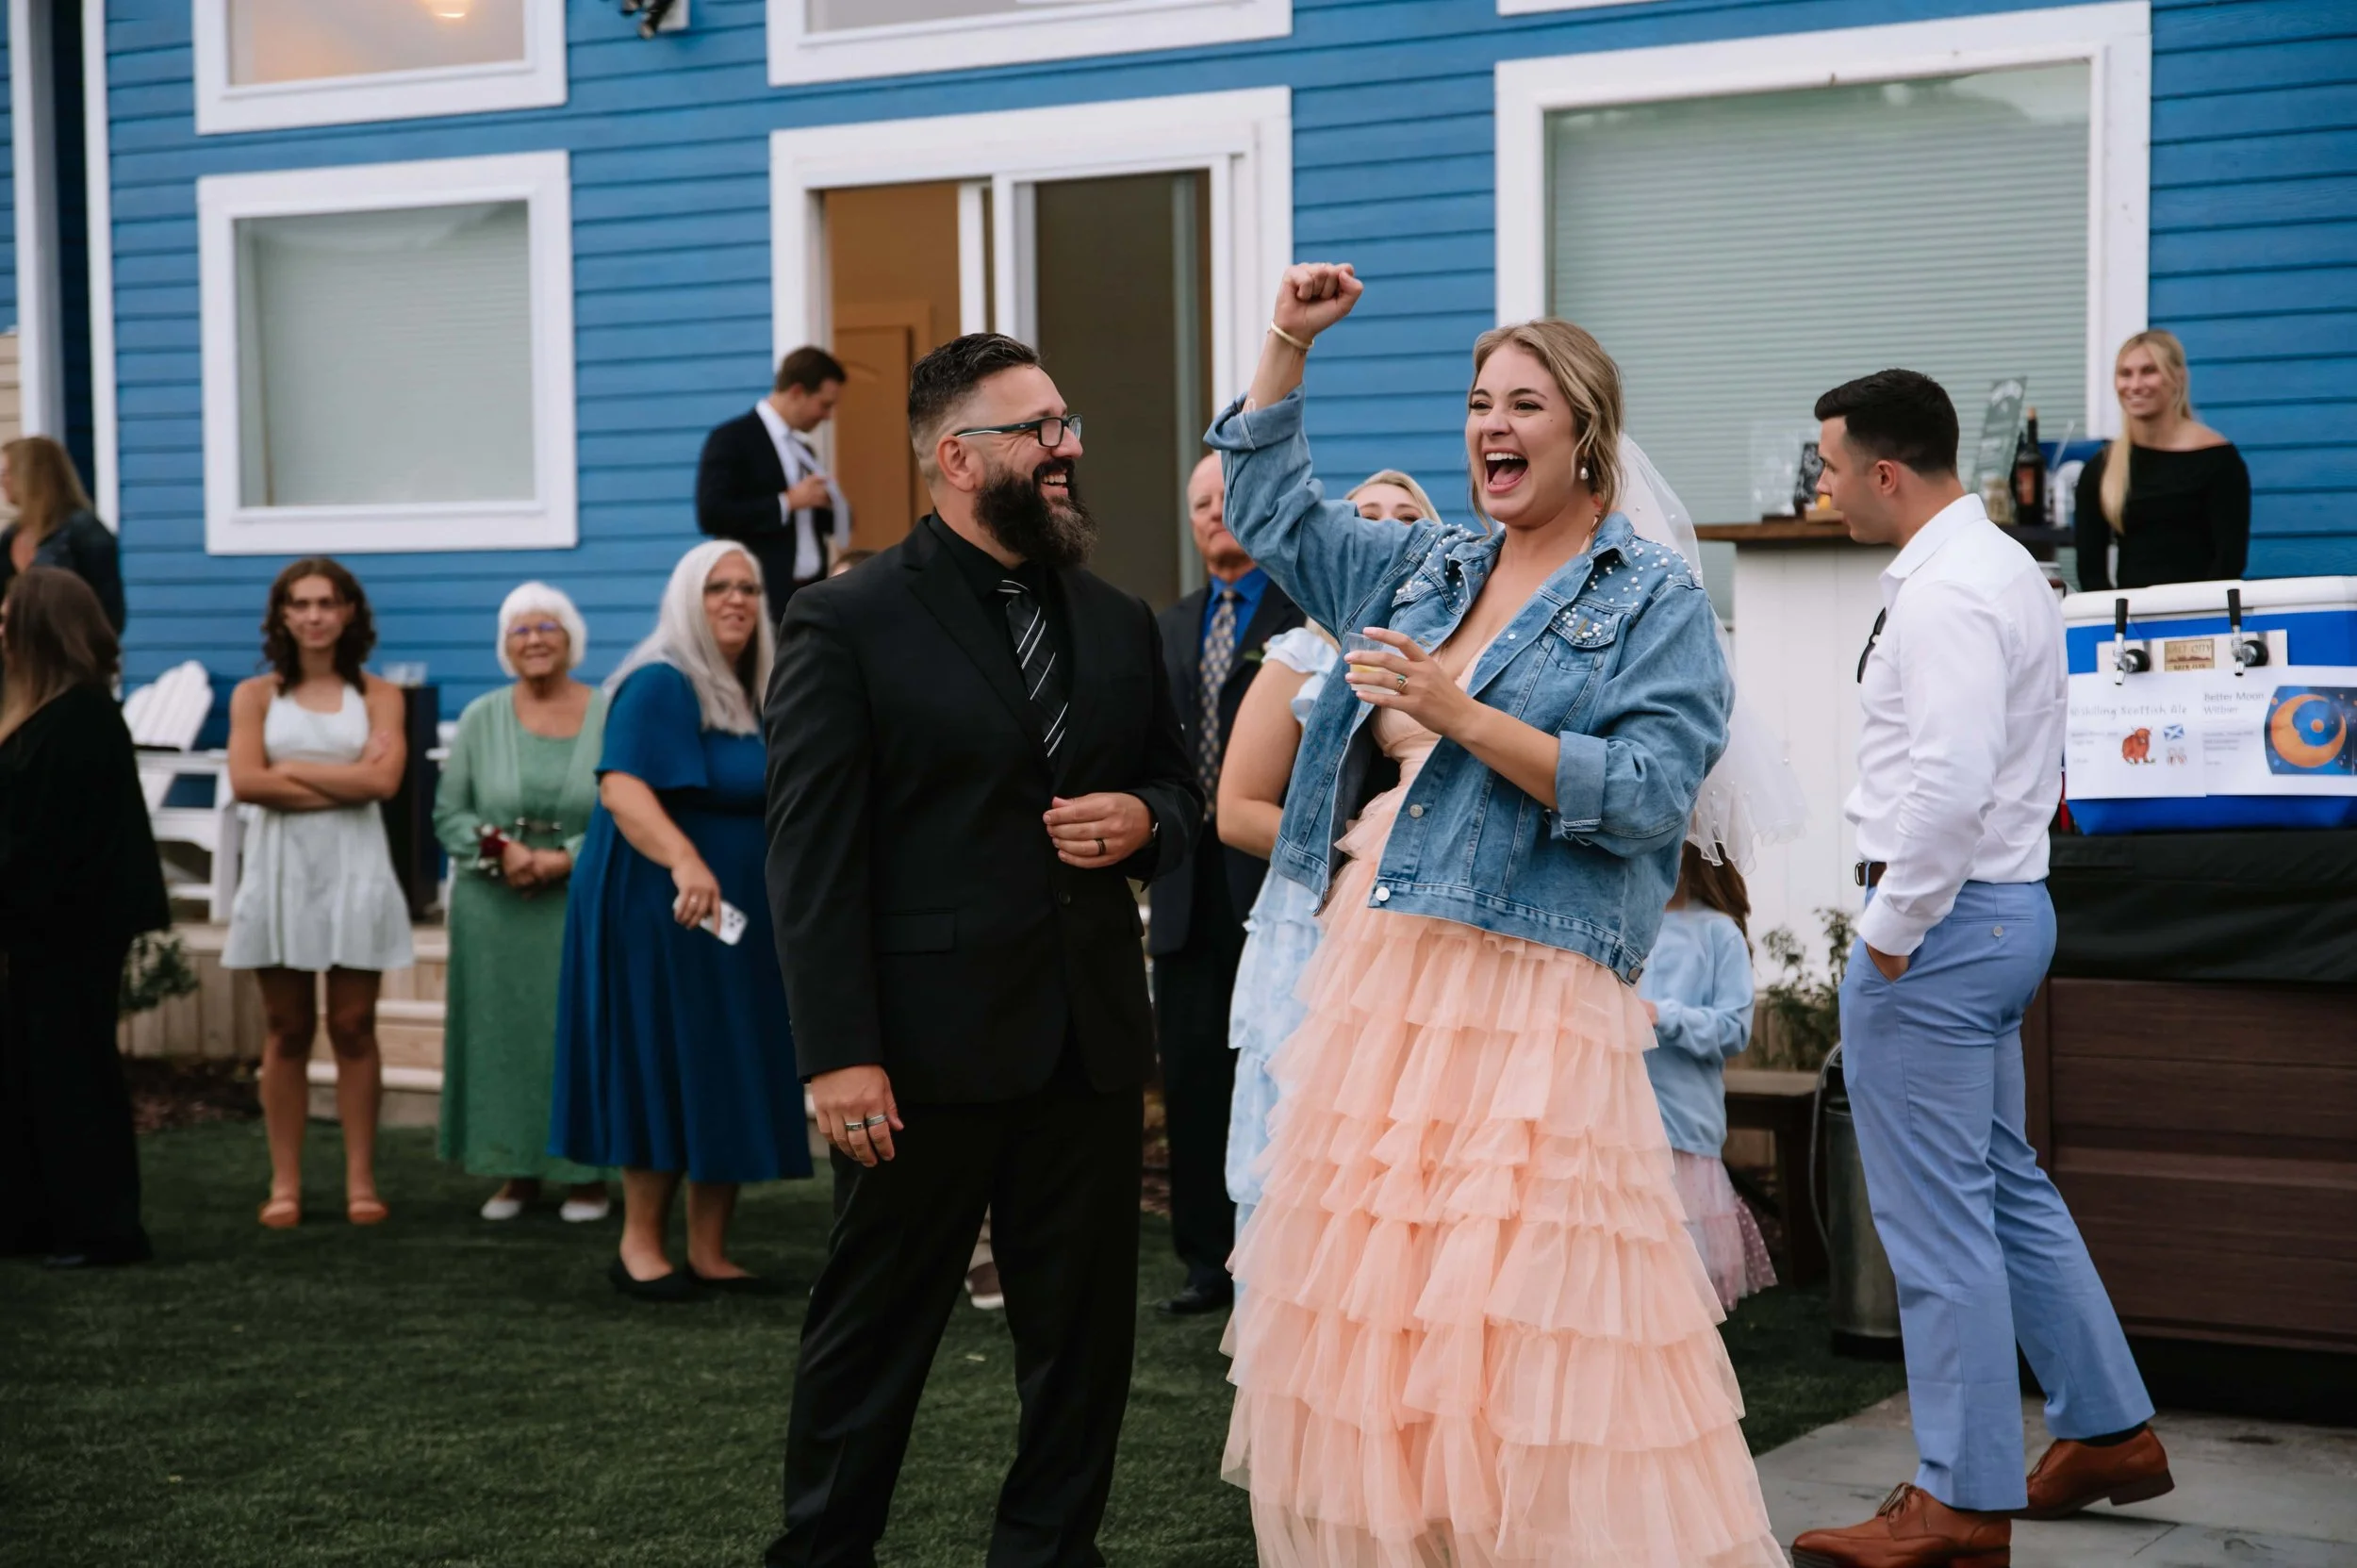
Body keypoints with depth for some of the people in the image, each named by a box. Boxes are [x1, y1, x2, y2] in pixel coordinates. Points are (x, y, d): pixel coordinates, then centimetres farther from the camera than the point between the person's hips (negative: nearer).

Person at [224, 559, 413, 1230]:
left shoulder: (377, 696, 6)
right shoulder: (255, 695, 7)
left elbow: (382, 780, -10)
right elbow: (246, 781, -8)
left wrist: (292, 770, -6)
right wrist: (344, 783, -9)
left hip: (354, 870, -1)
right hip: (280, 867, 1)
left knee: (353, 1029, 0)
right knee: (286, 1032, 3)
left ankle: (361, 1180, 5)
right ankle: (285, 1182, 7)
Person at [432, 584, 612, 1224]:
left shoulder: (609, 716, -1)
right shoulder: (482, 718, 6)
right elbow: (448, 814, 5)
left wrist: (564, 859, -15)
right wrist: (500, 851, -13)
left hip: (583, 904, -2)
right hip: (495, 912, 2)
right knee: (502, 1031, 4)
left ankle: (588, 1171, 10)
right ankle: (516, 1169, 14)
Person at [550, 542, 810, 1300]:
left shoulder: (749, 693, 13)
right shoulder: (660, 685, -13)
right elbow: (621, 787, -28)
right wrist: (683, 860, -42)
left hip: (738, 920, 8)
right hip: (660, 916, -8)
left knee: (732, 1081, 6)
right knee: (666, 1071, -4)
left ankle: (708, 1251, 12)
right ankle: (641, 1243, 7)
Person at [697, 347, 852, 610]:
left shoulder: (802, 448, 17)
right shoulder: (733, 439, -7)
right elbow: (711, 514, -17)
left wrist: (831, 507, 1)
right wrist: (787, 502, -16)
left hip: (811, 595, 8)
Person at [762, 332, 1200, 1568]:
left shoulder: (1120, 624, 13)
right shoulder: (848, 624, -6)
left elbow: (1177, 786, 22)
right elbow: (811, 855, -10)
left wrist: (1143, 821, -4)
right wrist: (837, 1054, -16)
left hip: (1092, 1039, 5)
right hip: (930, 1040, -5)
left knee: (1085, 1329, 11)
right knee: (874, 1326, 6)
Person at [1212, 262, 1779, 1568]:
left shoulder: (1653, 600, -1)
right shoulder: (1427, 570, 17)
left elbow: (1647, 791, -13)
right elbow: (1272, 511, 28)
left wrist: (1464, 717, -18)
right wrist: (1289, 342, 17)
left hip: (1525, 995, -6)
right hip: (1372, 982, 6)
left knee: (1516, 1333, -9)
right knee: (1364, 1313, 8)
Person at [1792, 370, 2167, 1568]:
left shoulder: (1943, 596, -19)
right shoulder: (2002, 565, 14)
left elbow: (1949, 786, -29)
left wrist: (1892, 931, -19)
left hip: (1941, 925, -11)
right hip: (2006, 903, 11)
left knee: (1939, 1221, -3)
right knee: (2008, 1189, 21)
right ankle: (2109, 1432, 31)